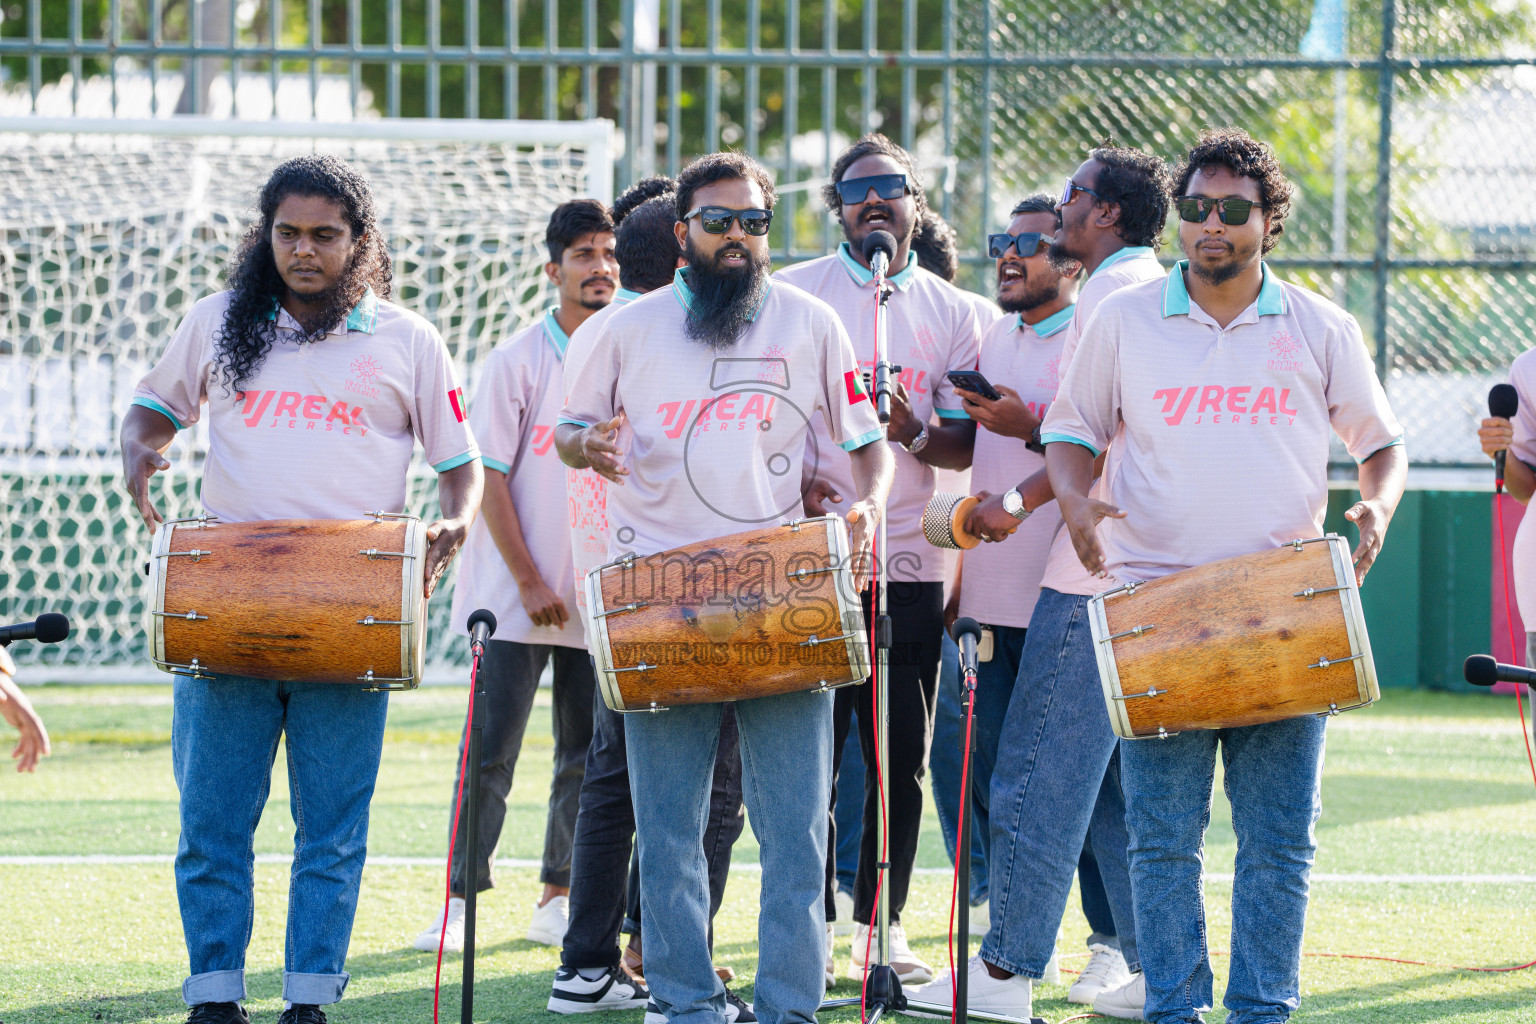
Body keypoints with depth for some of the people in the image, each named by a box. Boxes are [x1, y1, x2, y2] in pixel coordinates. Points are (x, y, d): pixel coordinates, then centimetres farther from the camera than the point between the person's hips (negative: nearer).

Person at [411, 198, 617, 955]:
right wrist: (530, 583, -12)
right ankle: (461, 899, 3)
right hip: (517, 599, -4)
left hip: (602, 599, 4)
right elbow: (490, 477, -8)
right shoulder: (519, 361, -6)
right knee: (489, 753, -3)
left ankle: (558, 899, 17)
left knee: (588, 756, 7)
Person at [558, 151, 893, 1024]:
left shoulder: (810, 324, 8)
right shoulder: (632, 328, 10)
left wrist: (870, 503, -9)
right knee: (668, 822, 3)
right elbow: (571, 430, 17)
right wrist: (591, 446, -8)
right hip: (661, 603, 1)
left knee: (795, 818, -5)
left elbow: (866, 436, 12)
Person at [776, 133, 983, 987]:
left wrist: (914, 433, -14)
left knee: (902, 762, 6)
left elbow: (968, 443, 6)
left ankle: (881, 924, 16)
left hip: (911, 564, 2)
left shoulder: (951, 312, 9)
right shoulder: (793, 295, 4)